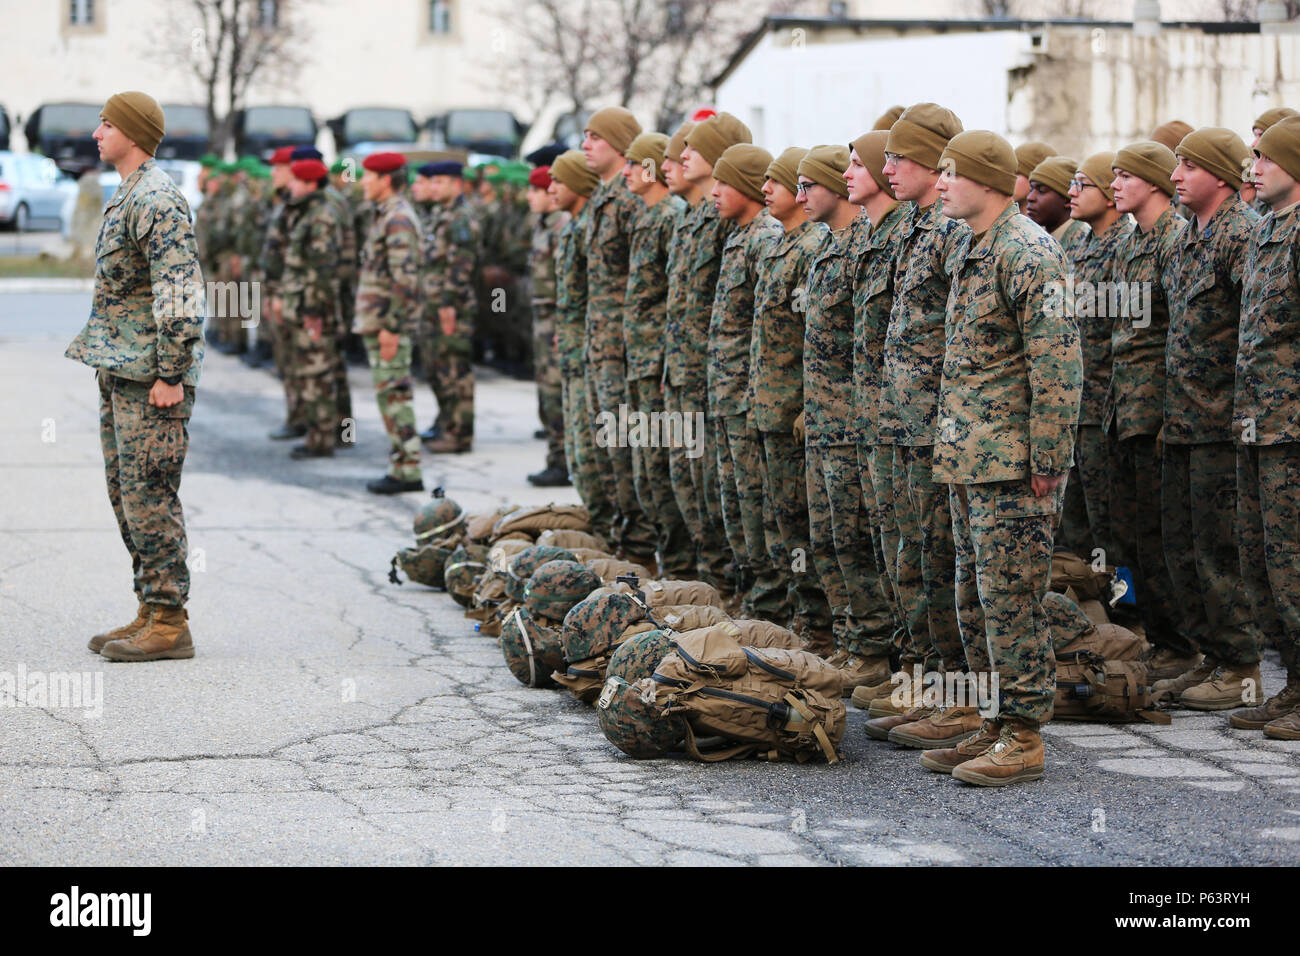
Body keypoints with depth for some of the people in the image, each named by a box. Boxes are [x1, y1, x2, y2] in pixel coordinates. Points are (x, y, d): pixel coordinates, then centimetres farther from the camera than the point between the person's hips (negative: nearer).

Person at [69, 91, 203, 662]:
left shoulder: (158, 201, -16)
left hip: (151, 378, -10)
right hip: (120, 374, 10)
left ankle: (169, 625, -5)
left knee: (149, 496, -9)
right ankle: (150, 613, 18)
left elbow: (180, 293, -22)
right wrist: (98, 352, 22)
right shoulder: (126, 197, 17)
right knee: (126, 495, 12)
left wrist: (170, 374, -23)